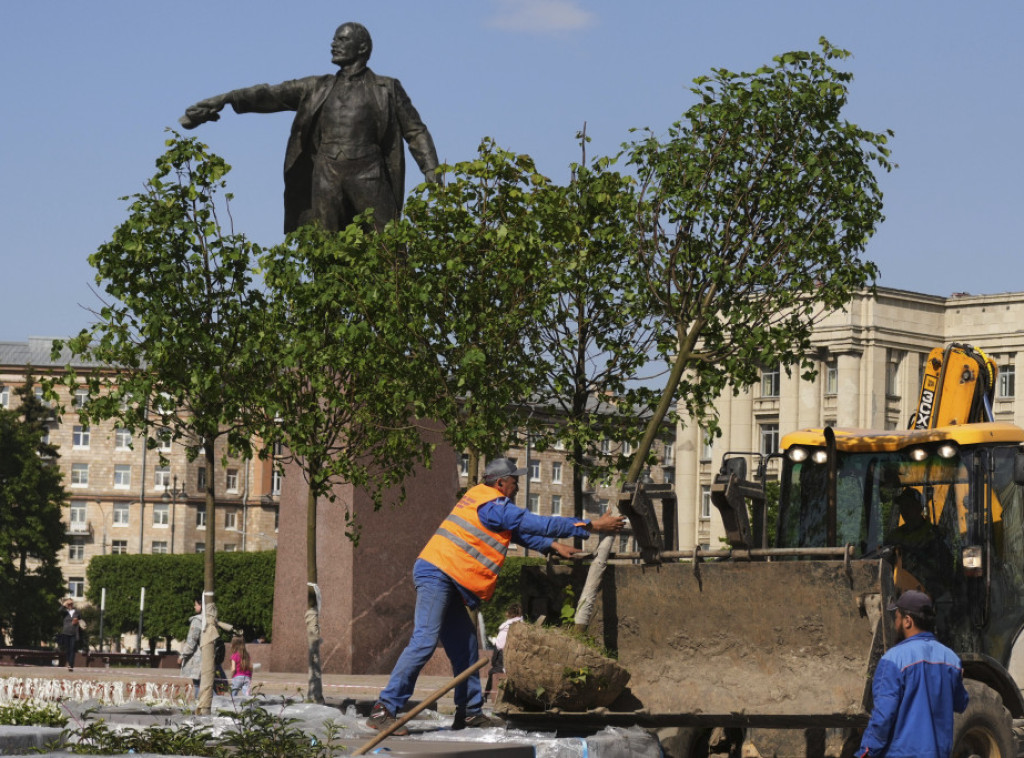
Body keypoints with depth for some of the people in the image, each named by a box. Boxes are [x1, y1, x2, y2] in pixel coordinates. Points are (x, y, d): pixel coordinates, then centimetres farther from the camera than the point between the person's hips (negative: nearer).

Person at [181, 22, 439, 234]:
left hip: (368, 177, -3)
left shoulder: (386, 90, 11)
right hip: (326, 178, 3)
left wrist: (432, 173, -6)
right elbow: (269, 95, 9)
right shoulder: (317, 88, 17)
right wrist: (224, 99, -4)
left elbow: (416, 131, 9)